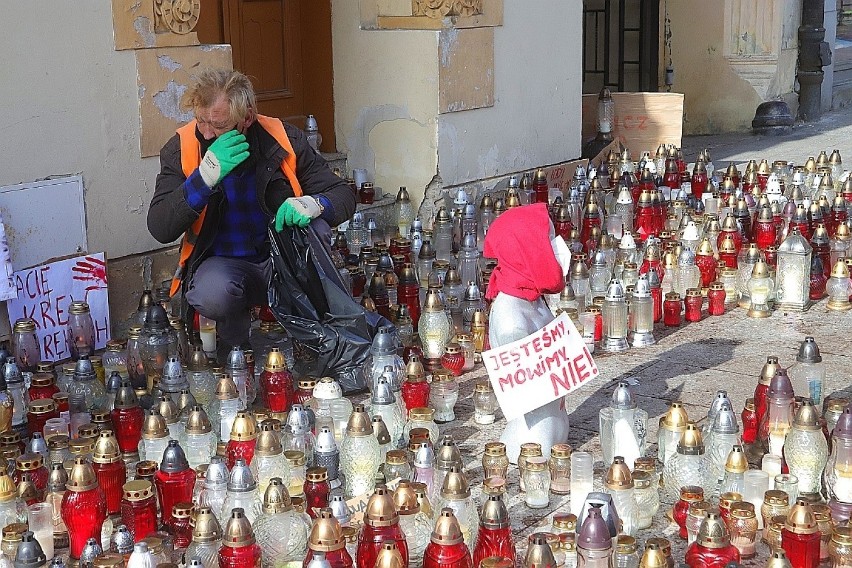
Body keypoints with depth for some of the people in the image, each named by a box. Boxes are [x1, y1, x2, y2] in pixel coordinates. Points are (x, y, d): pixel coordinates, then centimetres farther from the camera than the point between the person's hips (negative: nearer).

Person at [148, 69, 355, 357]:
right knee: (212, 294, -35)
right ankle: (235, 346, 1)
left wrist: (311, 204, -30)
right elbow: (160, 230, -16)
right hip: (222, 264, -1)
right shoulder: (181, 149, -9)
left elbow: (344, 196, -5)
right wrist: (206, 175, -29)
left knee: (315, 230, -30)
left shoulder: (284, 139, -8)